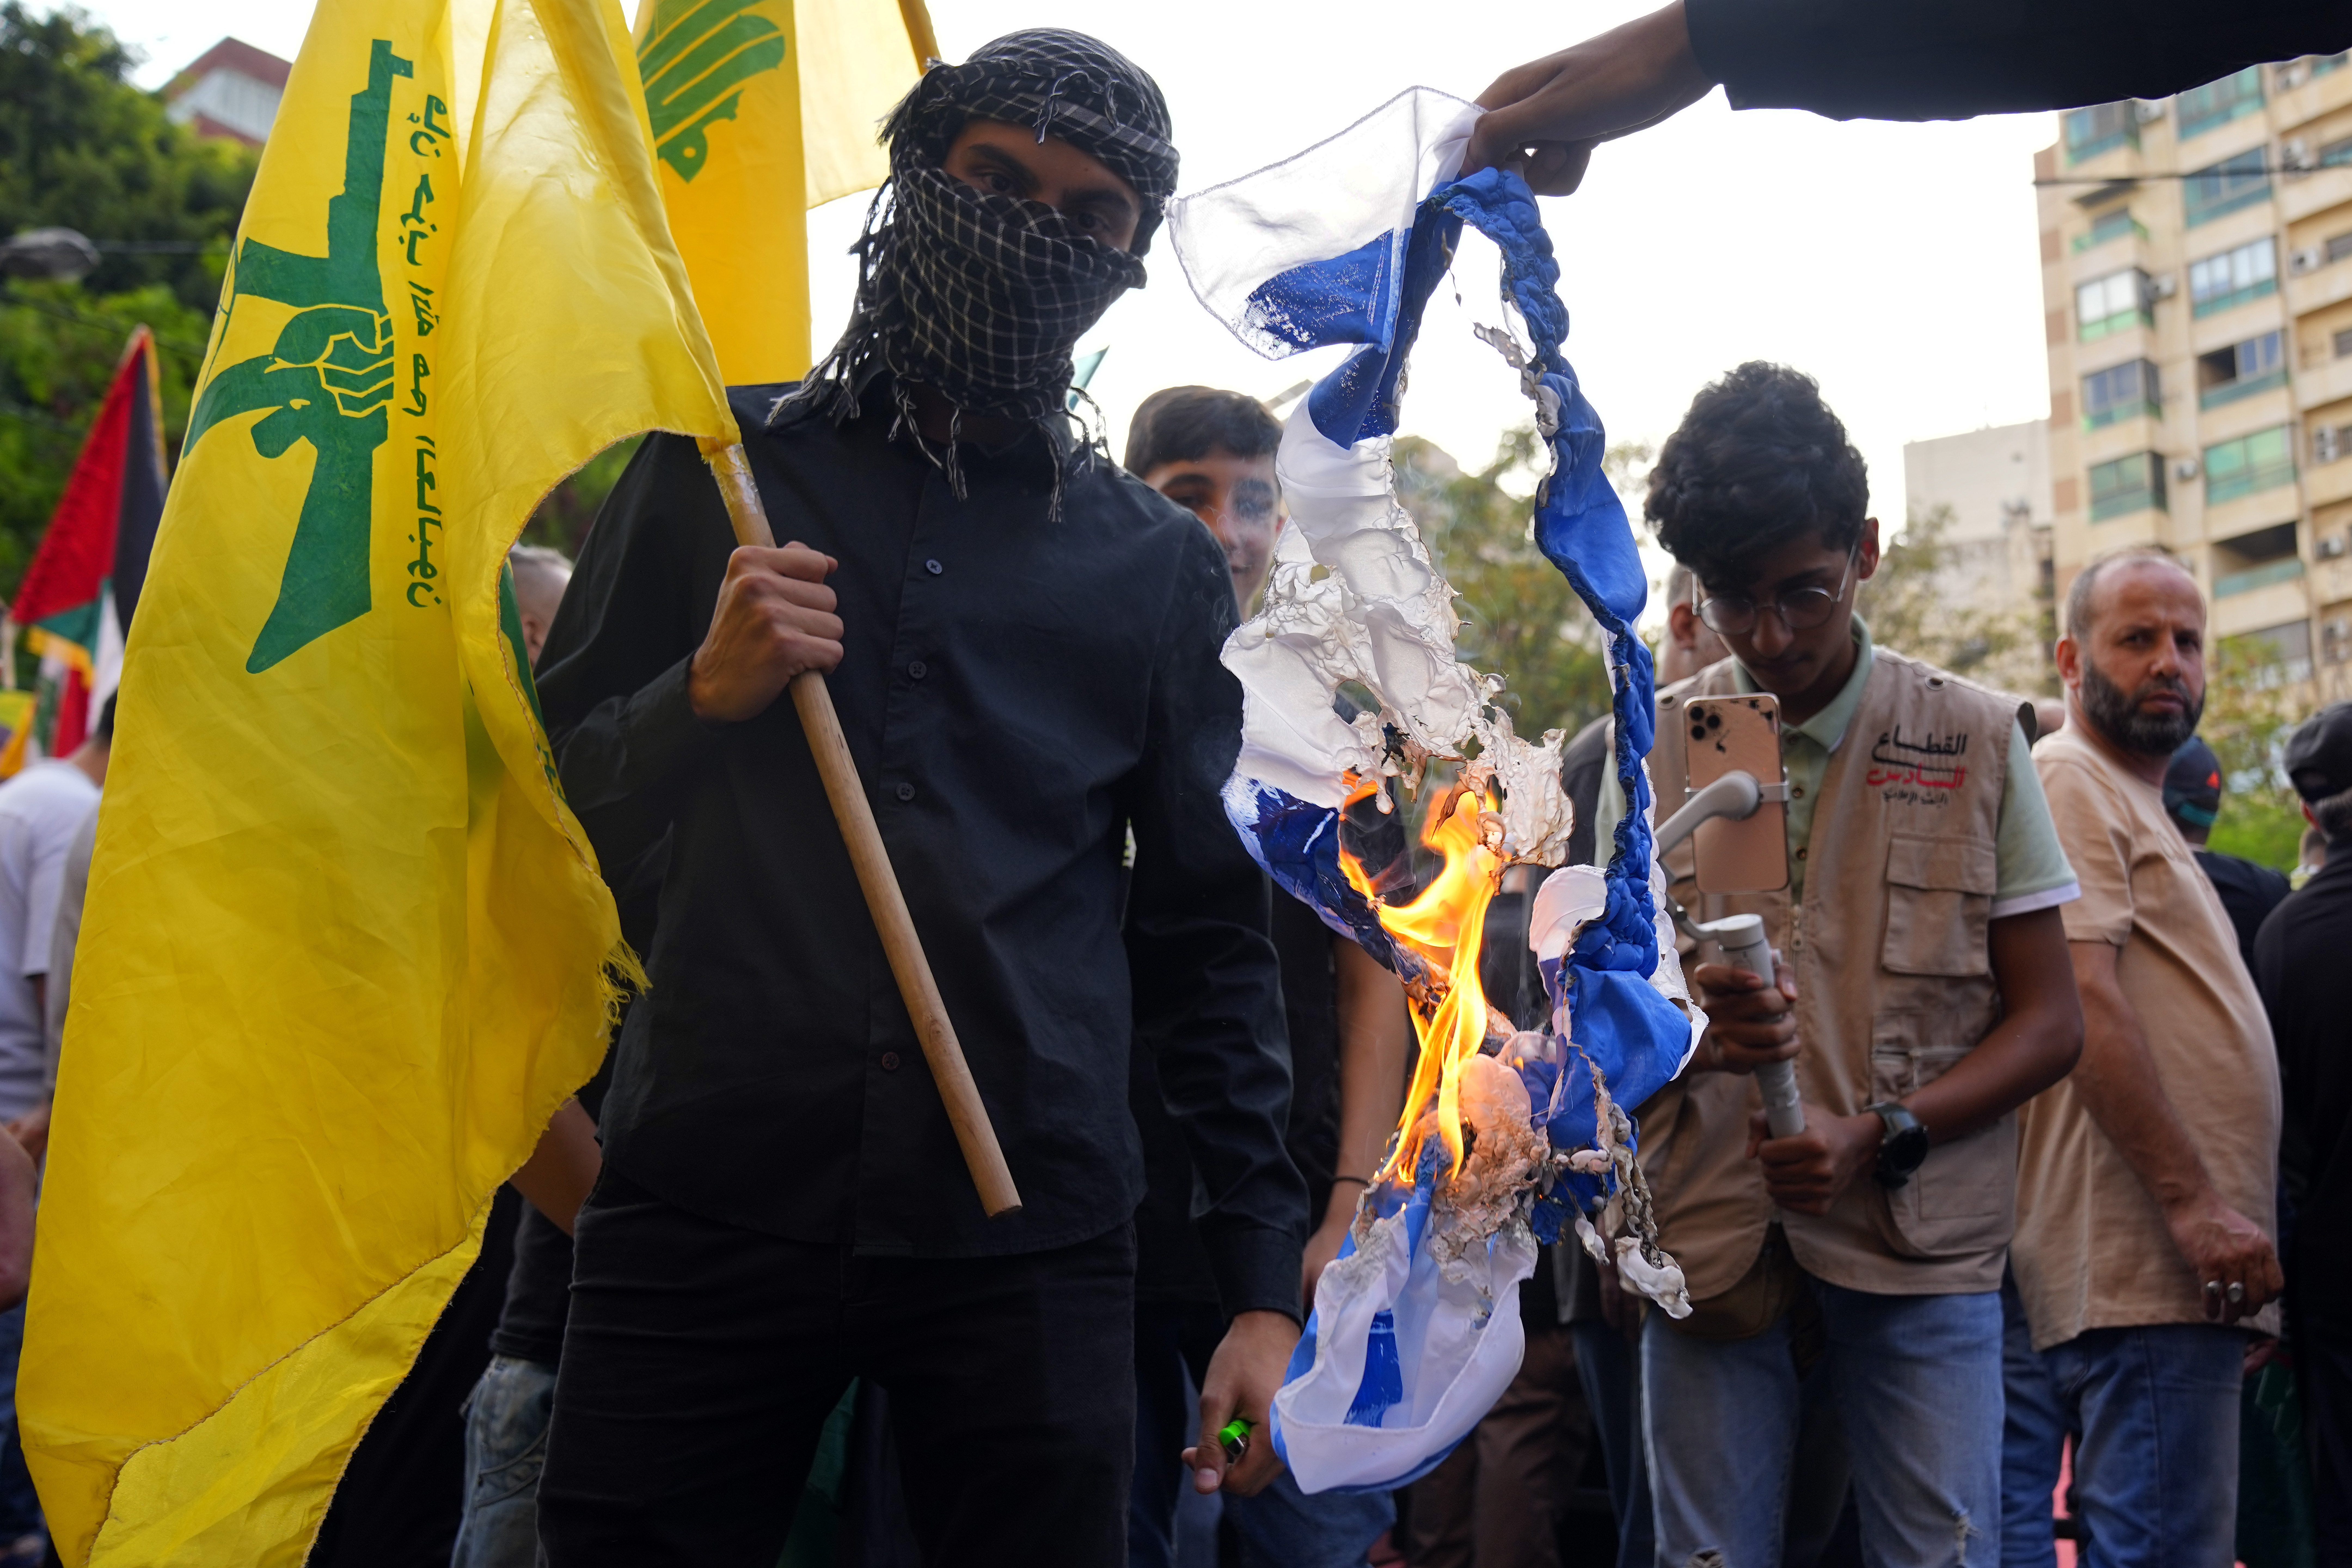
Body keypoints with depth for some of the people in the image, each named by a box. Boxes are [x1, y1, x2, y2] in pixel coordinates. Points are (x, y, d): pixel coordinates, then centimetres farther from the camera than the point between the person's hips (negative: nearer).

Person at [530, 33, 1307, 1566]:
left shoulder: (1161, 566, 11)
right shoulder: (726, 464, 9)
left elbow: (1213, 941, 10)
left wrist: (1266, 1281, 4)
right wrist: (704, 696, -10)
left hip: (1027, 1235, 1)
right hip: (707, 1198, 0)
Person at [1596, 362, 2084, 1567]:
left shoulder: (1975, 740, 5)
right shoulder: (1652, 751, 8)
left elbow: (2049, 1022, 4)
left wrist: (1880, 1137, -13)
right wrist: (1687, 1028, -15)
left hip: (1923, 1251, -1)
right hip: (1711, 1250, 1)